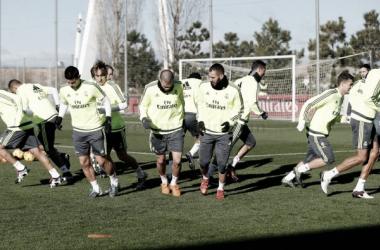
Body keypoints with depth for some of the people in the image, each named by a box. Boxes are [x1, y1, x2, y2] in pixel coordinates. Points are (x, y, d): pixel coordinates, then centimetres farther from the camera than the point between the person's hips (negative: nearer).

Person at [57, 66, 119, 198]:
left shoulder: (91, 87, -16)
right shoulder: (64, 91, -3)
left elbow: (106, 100, -3)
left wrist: (108, 119, -9)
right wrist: (59, 117, 6)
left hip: (95, 130, -4)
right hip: (78, 131, 4)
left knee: (101, 161, -3)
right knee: (84, 163, 1)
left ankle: (114, 182, 23)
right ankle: (96, 189, 17)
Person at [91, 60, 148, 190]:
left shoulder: (112, 86, -16)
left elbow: (124, 104, -18)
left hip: (116, 127, -5)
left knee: (122, 156, 3)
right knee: (105, 156, 1)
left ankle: (141, 175, 24)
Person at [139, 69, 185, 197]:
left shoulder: (179, 87, -8)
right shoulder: (150, 89, -14)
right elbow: (142, 105, 0)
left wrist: (183, 119, 20)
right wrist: (144, 118, -17)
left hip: (176, 129, 0)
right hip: (158, 131, 0)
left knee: (177, 161, -5)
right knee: (160, 160, 12)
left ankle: (174, 184, 22)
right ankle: (164, 182, 40)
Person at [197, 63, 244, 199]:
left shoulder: (233, 90, -13)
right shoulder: (204, 87, -6)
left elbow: (239, 108, 0)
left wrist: (230, 122, -13)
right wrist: (200, 120, 0)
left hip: (224, 133, -2)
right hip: (207, 132, 2)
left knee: (222, 164, 0)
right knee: (203, 162, 4)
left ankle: (221, 189, 21)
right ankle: (205, 178, 37)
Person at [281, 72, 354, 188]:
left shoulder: (340, 97, 12)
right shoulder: (330, 94, -18)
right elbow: (308, 104, -20)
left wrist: (346, 119, 7)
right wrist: (302, 121, -22)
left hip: (321, 134, 10)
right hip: (317, 134, -10)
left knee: (311, 159, 16)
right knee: (328, 159, -9)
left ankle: (287, 179, 25)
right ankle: (300, 169, 2)